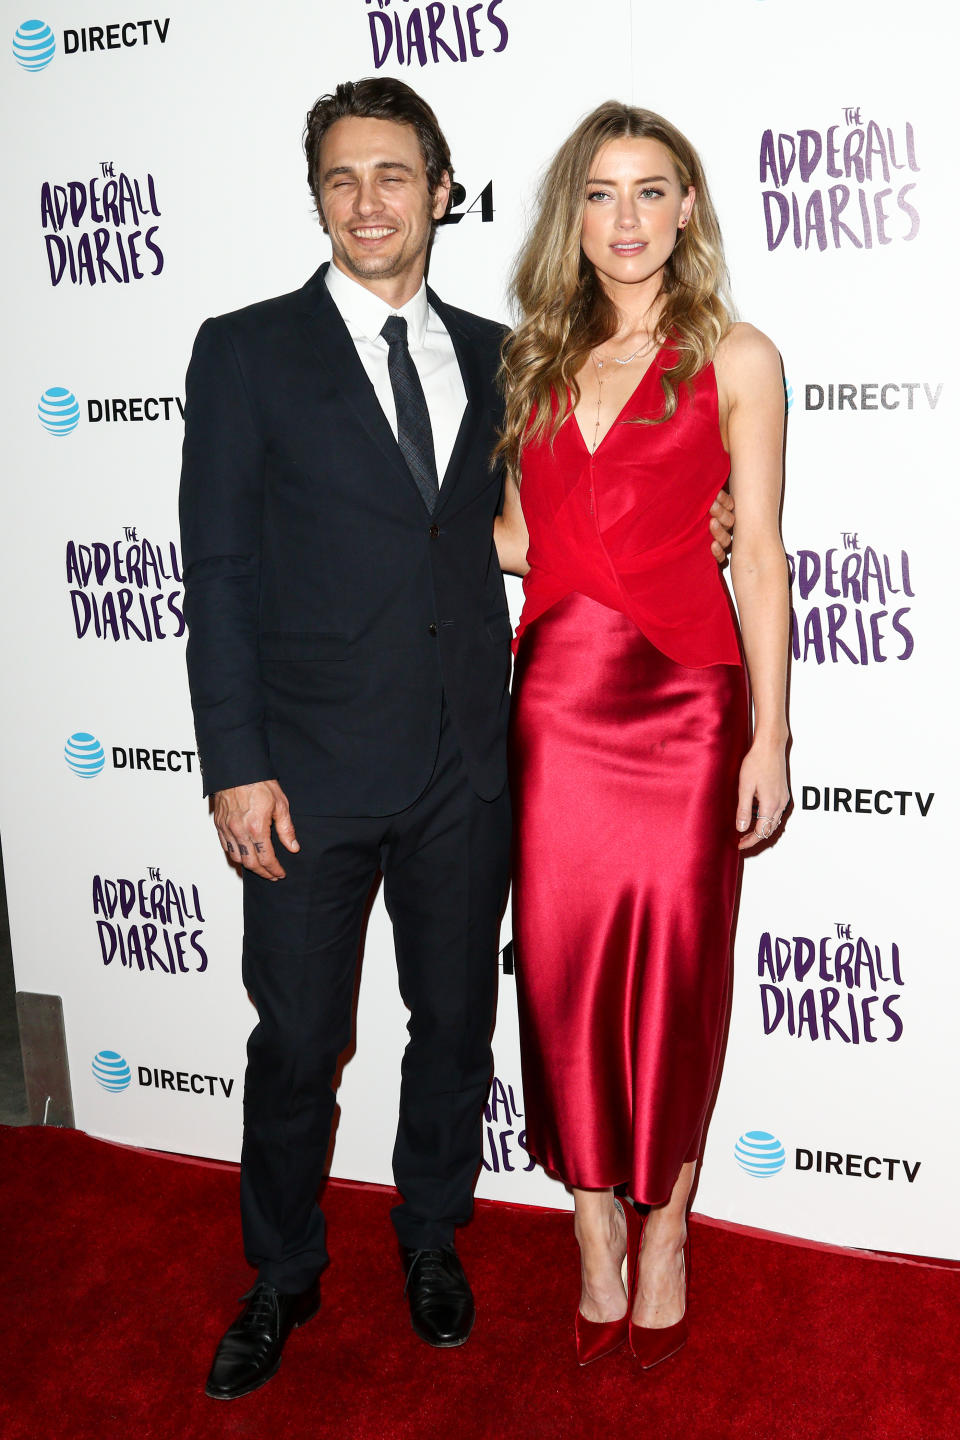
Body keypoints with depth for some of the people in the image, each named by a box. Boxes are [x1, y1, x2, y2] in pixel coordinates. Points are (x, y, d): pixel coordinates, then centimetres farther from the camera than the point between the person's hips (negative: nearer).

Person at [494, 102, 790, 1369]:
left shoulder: (734, 359, 2)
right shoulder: (538, 361, 13)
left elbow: (759, 555, -1)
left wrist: (769, 736, -5)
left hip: (684, 693, -3)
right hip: (557, 694, 3)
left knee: (674, 968, 1)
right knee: (562, 966, 4)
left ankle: (663, 1231, 22)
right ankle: (595, 1239, 21)